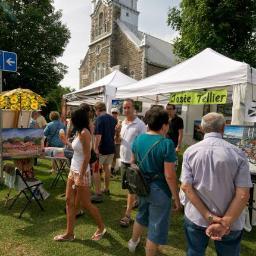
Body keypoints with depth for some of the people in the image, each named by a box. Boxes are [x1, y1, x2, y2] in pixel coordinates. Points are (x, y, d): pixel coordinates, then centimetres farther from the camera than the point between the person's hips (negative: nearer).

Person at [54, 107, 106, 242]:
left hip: (81, 172, -9)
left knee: (85, 204, 6)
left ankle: (101, 228, 27)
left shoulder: (84, 133, -19)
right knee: (70, 201, 12)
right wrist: (65, 140, 18)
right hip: (73, 170, 9)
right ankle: (69, 233, 26)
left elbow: (87, 156, -23)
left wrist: (80, 177, -22)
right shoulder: (79, 132, 9)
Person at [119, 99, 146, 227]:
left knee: (132, 188, 3)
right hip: (124, 159, 7)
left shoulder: (140, 124, -15)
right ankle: (135, 201, 44)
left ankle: (127, 215, 14)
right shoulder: (123, 123, 7)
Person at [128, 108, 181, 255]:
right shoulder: (166, 143, -23)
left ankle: (133, 242, 55)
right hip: (159, 190, -7)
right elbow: (169, 175, -23)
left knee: (141, 216, 32)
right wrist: (177, 198, -11)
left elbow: (133, 163, 8)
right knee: (156, 229, 13)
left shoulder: (138, 139, -3)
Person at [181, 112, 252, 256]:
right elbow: (243, 194, -15)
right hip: (230, 222, 0)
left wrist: (208, 216, -12)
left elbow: (186, 186, -14)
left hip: (196, 217, 1)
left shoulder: (191, 151, -10)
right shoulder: (238, 154, -12)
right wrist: (225, 223, -12)